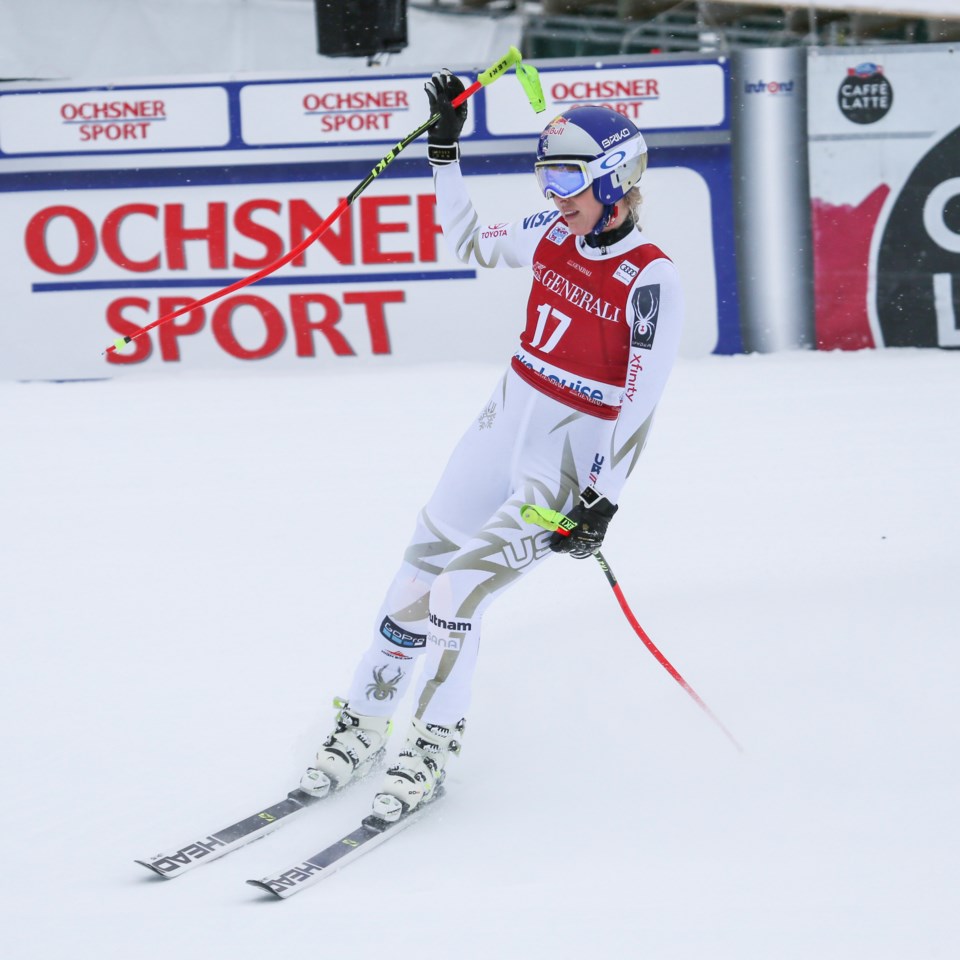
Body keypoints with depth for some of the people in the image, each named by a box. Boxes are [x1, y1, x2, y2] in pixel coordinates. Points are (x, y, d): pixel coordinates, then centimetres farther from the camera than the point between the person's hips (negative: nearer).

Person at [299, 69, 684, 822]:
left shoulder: (651, 278, -17)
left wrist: (601, 501, -19)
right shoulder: (553, 236, 2)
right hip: (505, 422, 7)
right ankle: (364, 725, 23)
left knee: (456, 593, -14)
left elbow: (641, 401, -17)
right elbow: (469, 244, 20)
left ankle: (432, 749, 3)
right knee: (420, 570, 8)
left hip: (571, 459, -7)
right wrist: (446, 151, 15)